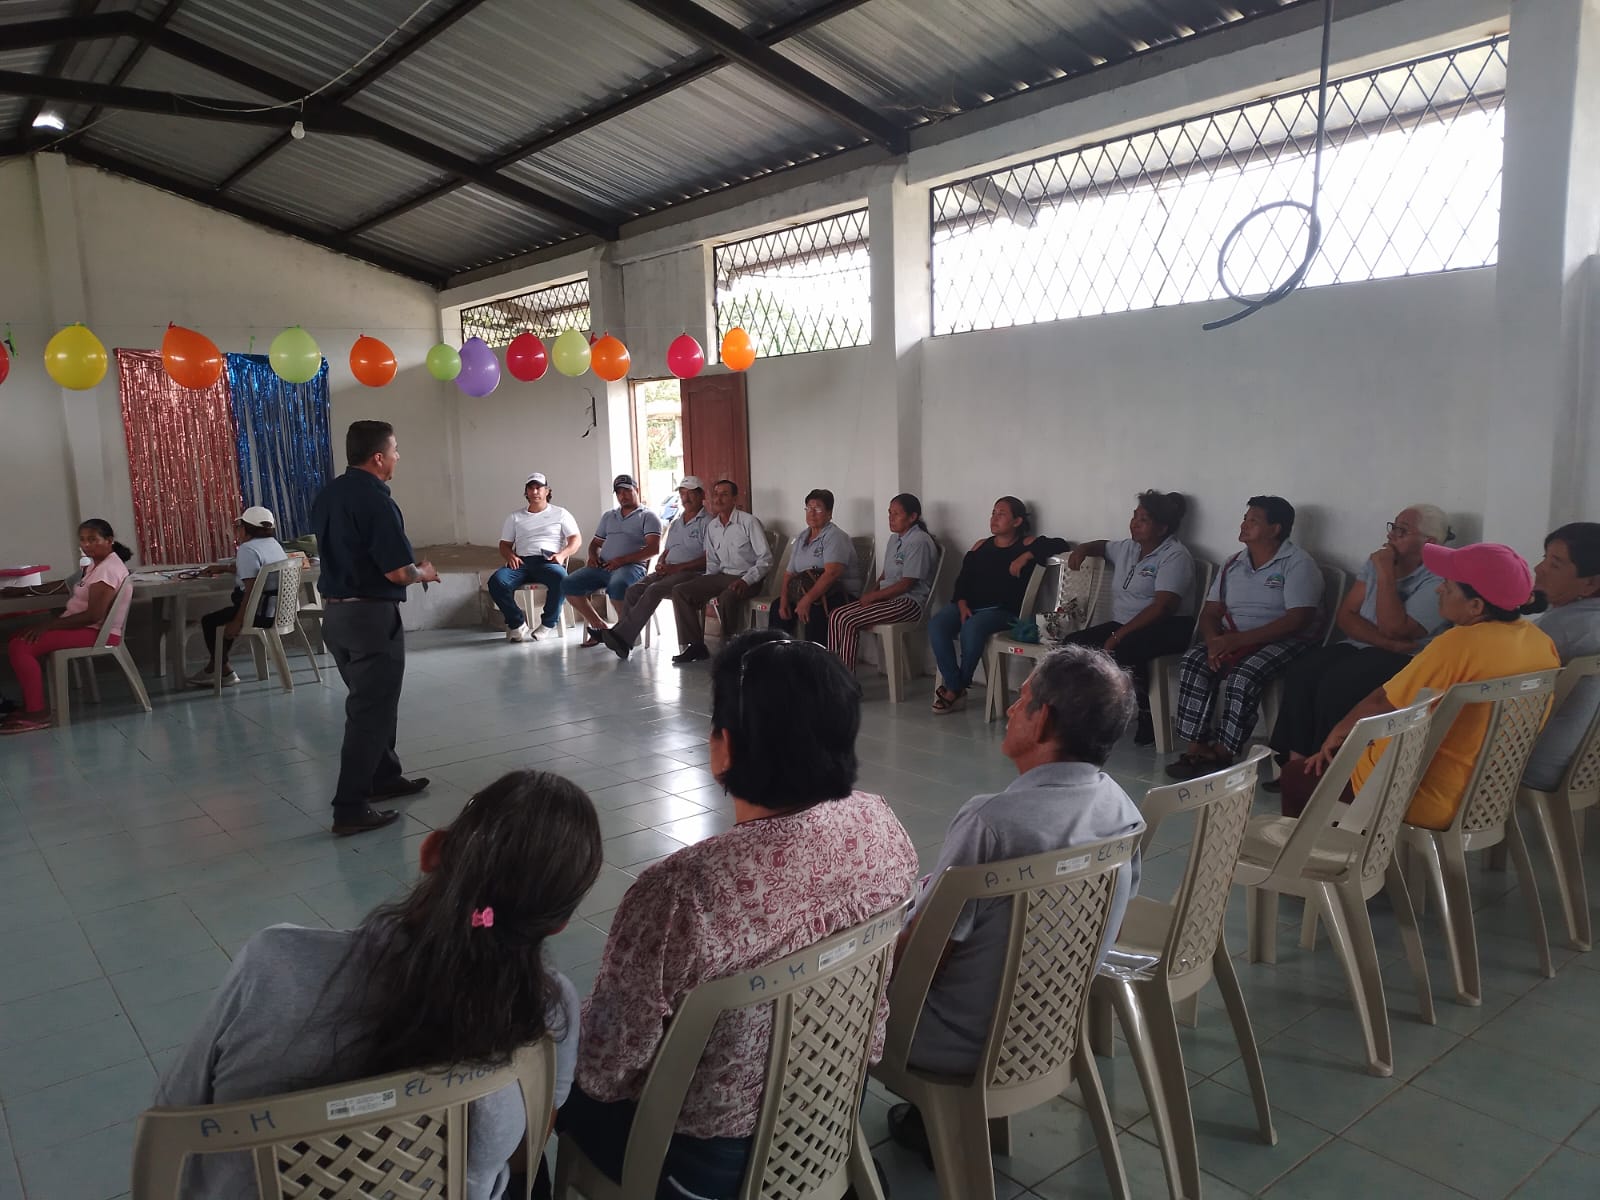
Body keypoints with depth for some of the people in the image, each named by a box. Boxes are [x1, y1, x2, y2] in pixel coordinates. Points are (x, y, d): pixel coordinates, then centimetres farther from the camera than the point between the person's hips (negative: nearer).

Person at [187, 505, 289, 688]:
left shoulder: (247, 549, -15)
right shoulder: (273, 543, 13)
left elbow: (251, 589, -23)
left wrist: (238, 621, -20)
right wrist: (224, 568, 31)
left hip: (264, 611, -10)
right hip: (282, 608, 10)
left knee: (209, 621, 6)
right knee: (224, 615, 29)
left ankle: (224, 672, 17)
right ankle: (213, 669, 32)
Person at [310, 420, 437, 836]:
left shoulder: (327, 496, 8)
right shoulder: (376, 500, -19)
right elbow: (398, 571, -22)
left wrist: (411, 570, 19)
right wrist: (424, 573, -1)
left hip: (334, 612, 9)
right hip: (371, 616, -9)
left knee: (370, 700, 22)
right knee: (371, 710, -2)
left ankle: (384, 777, 36)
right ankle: (350, 810, 0)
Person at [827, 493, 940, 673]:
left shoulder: (919, 542, -14)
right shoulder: (895, 538, 16)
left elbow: (906, 584, -18)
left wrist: (873, 596, -13)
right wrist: (872, 592, 1)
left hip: (909, 602, -9)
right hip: (887, 597, 9)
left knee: (849, 622, -24)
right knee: (835, 616, -8)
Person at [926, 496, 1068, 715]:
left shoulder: (1027, 545, 6)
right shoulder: (980, 545, 20)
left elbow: (1060, 545, -9)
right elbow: (963, 579, 13)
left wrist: (1026, 556, -17)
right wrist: (962, 604, -6)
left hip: (1004, 610, -5)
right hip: (970, 605, 5)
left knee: (972, 627, -36)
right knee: (936, 624, -25)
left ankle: (957, 688, -13)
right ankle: (956, 691, -19)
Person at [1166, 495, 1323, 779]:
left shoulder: (1298, 564, -7)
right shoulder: (1232, 565, 13)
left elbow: (1298, 620, -18)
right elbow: (1210, 613, 11)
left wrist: (1238, 640, -24)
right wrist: (1214, 641, -14)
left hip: (1283, 641, -6)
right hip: (1230, 640, 6)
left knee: (1243, 676, -34)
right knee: (1194, 662, -22)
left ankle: (1221, 754, -21)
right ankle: (1196, 746, -23)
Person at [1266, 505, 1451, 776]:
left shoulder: (1437, 581, -10)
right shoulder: (1376, 562, 11)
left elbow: (1393, 628, -20)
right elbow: (1345, 616, 4)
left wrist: (1386, 574, -17)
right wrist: (1387, 642, -13)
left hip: (1403, 659, -6)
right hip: (1358, 647, 7)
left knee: (1335, 685, -33)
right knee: (1300, 673, -23)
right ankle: (1296, 759, -21)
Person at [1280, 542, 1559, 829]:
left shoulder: (1460, 644, -27)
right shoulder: (1541, 641, -3)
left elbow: (1381, 705, -16)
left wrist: (1337, 733, 1)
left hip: (1427, 799, -8)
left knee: (1296, 776, 8)